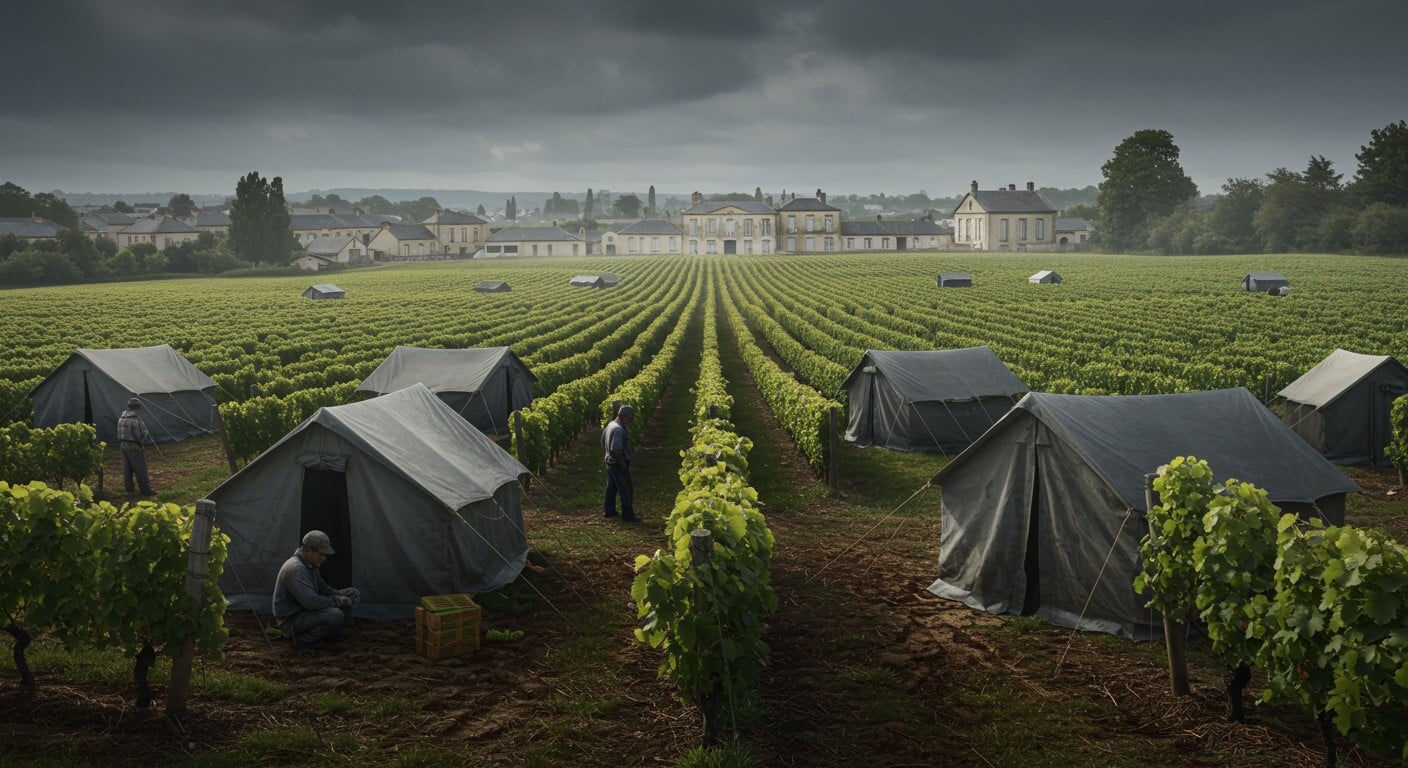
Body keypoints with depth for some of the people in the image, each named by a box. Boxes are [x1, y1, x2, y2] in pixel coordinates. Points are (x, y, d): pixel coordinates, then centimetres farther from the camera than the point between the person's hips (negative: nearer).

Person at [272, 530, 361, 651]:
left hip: (307, 612, 10)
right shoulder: (296, 568, -26)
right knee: (335, 616, -35)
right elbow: (311, 602, -33)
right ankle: (303, 640, -12)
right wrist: (338, 601, -17)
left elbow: (323, 589, 18)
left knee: (353, 594, 6)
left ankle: (331, 634, 9)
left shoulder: (310, 564, 7)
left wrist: (341, 597, -3)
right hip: (291, 622, -10)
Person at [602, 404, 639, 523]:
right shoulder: (619, 429, -24)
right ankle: (628, 516, 1)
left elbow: (603, 443, 18)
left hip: (610, 462, 10)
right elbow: (616, 450, -28)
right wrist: (624, 466, -21)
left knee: (611, 487, 18)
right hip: (619, 464, -10)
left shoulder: (610, 425, 7)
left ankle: (610, 511, 28)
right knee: (627, 489, -3)